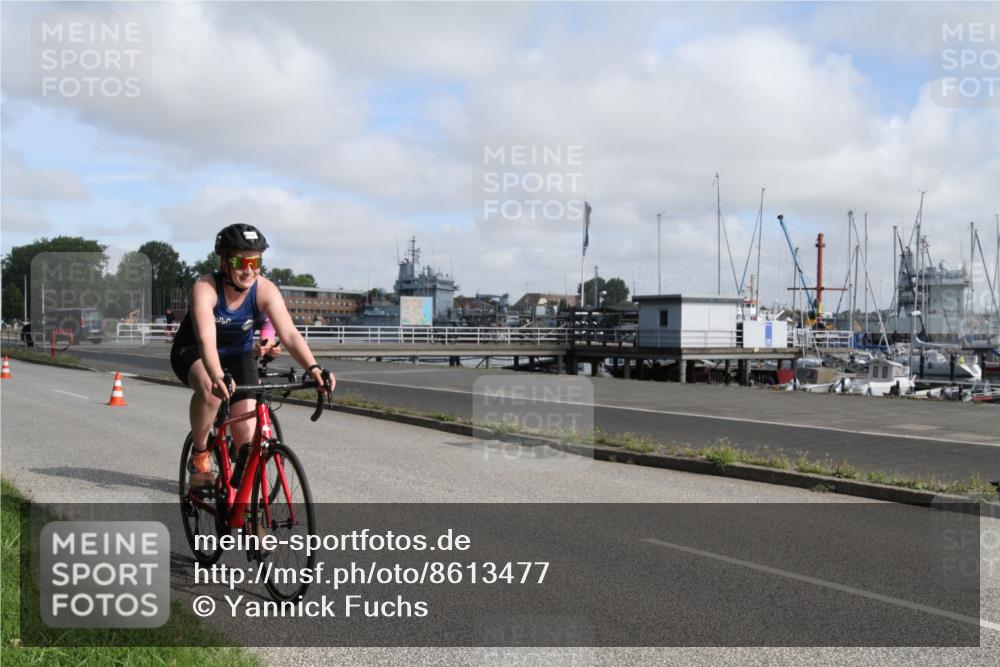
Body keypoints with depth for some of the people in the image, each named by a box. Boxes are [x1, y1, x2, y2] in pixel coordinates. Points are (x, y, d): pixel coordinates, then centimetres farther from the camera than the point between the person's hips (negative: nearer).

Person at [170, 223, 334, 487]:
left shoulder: (265, 290, -23)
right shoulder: (206, 287, -31)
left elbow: (290, 334, -33)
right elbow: (206, 338, -44)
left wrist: (313, 368, -51)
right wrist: (217, 376, -63)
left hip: (238, 356, 3)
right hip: (192, 352, -3)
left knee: (248, 437, -9)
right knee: (210, 388, -38)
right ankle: (200, 454, -12)